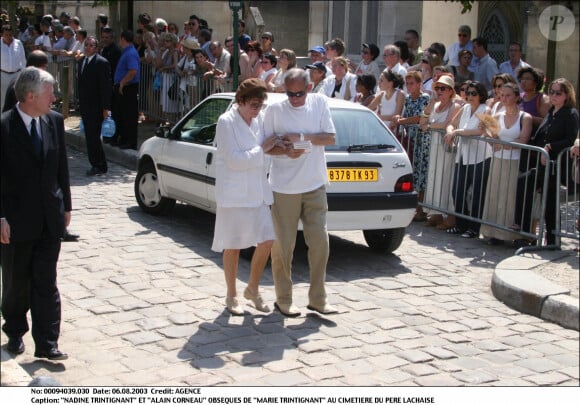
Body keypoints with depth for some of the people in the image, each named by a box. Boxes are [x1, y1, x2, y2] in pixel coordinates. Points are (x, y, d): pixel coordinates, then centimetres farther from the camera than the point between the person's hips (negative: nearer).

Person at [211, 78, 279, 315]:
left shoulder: (260, 119, 6)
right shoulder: (226, 122, -12)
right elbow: (234, 160, -18)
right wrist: (262, 150, -13)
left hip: (257, 191, 6)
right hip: (234, 194, -6)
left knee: (266, 241, 2)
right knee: (233, 246, 5)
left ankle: (252, 289, 23)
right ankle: (231, 296, 21)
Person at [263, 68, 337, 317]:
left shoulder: (320, 103, 2)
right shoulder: (275, 110, -4)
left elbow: (330, 138, -1)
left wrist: (302, 137, -16)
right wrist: (286, 150, -21)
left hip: (315, 185, 2)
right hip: (284, 187, -2)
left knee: (320, 242, 3)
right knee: (283, 245, 3)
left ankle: (317, 299, 16)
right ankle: (283, 300, 17)